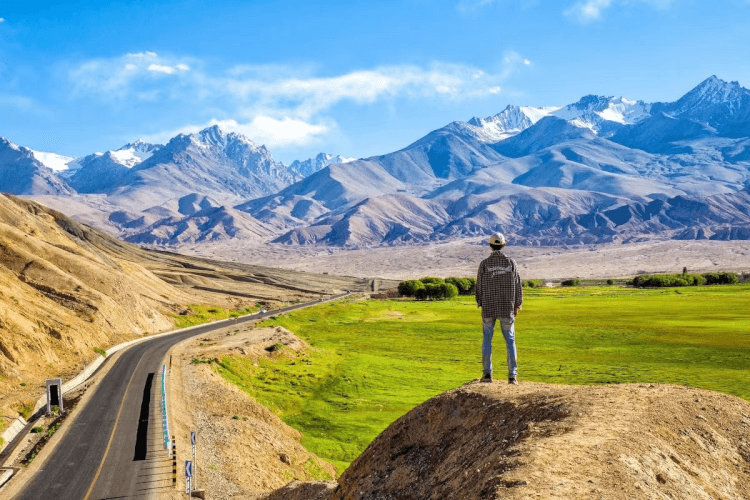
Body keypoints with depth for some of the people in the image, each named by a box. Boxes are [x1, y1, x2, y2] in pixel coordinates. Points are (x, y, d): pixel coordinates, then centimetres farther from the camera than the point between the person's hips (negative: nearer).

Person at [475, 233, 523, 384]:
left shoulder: (484, 263, -4)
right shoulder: (511, 262, -2)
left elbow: (479, 287, 0)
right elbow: (517, 286, 0)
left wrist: (480, 304, 14)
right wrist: (517, 306, 10)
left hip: (488, 308, 0)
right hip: (507, 308, 0)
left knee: (487, 340, 10)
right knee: (510, 341, 7)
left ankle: (487, 373, 4)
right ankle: (512, 376, 2)